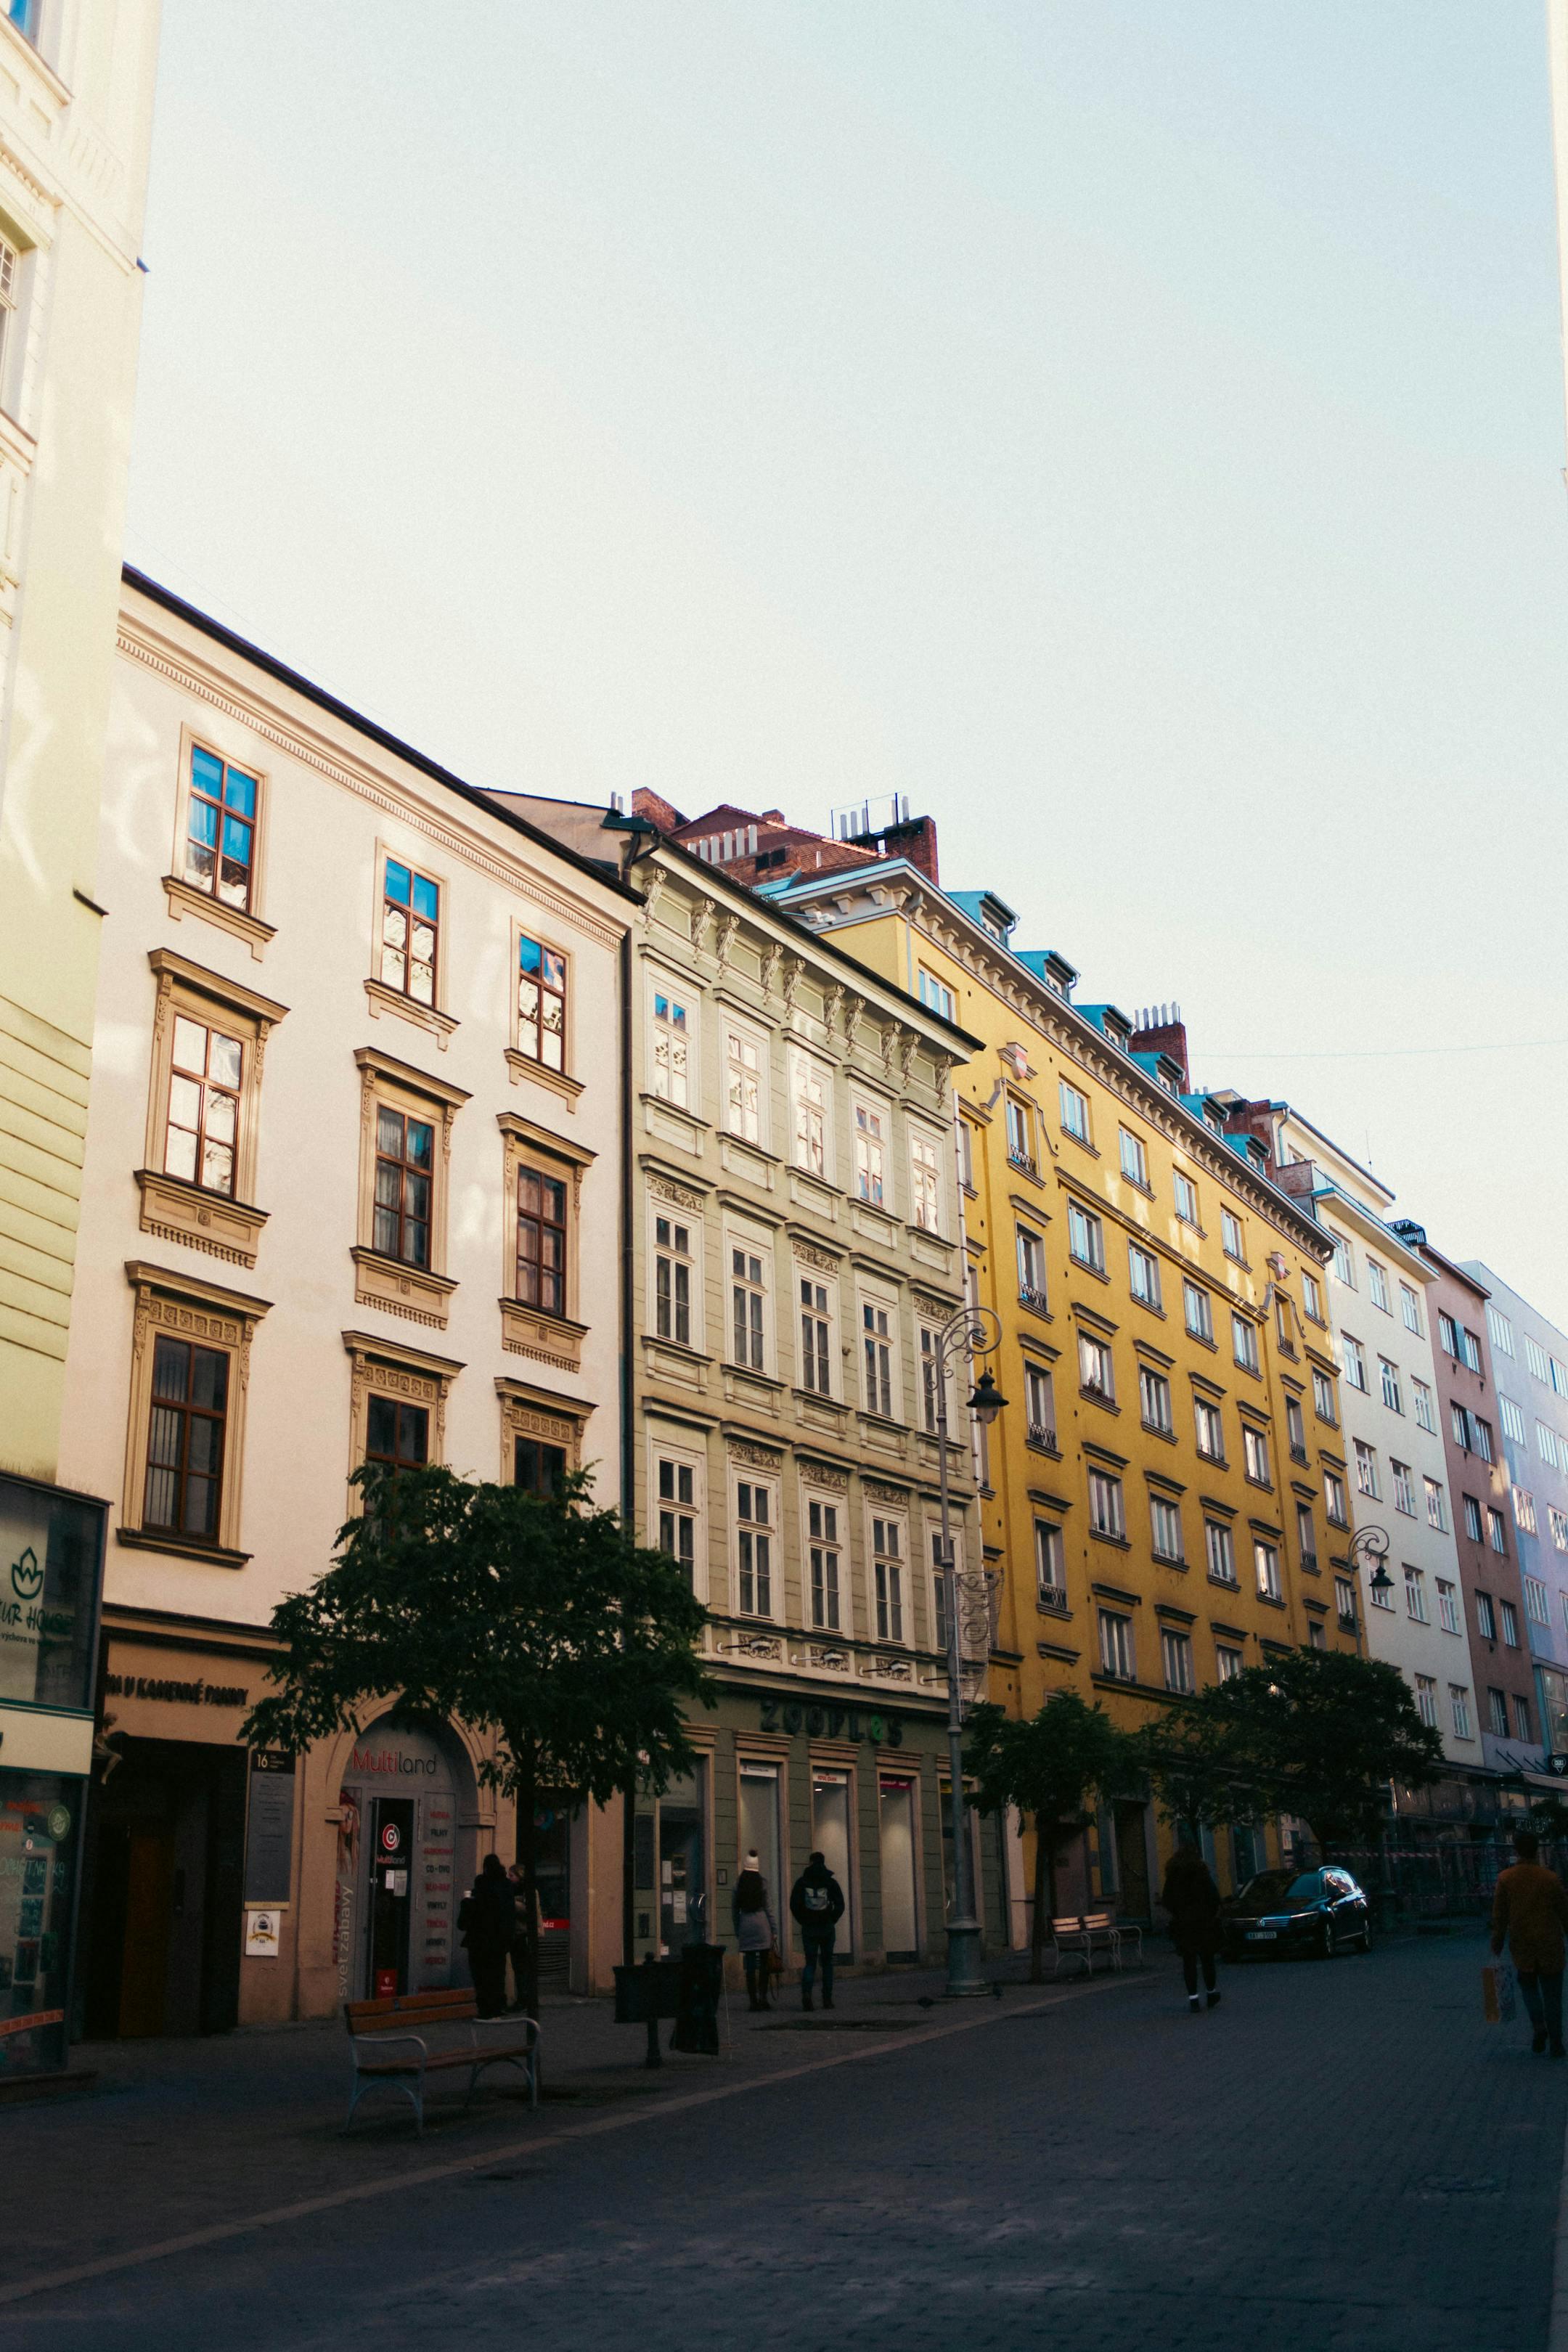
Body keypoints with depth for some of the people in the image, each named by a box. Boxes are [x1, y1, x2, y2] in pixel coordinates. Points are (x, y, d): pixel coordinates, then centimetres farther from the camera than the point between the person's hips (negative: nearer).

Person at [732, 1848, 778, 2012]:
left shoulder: (739, 1883, 4)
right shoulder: (762, 1882, -3)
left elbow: (734, 1908, 6)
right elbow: (768, 1907, -2)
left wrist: (737, 1931, 13)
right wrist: (774, 1930, 3)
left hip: (745, 1924, 2)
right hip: (761, 1922, -2)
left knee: (750, 1966, 5)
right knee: (764, 1964, 5)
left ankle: (753, 2000, 4)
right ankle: (763, 1997, -4)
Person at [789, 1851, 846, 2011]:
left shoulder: (802, 1882, 0)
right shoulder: (831, 1882, -1)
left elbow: (794, 1905, -4)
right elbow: (840, 1906, -5)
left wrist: (803, 1921, 5)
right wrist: (831, 1920, 6)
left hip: (808, 1928, 0)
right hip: (827, 1929, 0)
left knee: (810, 1962, 5)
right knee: (827, 1963, 11)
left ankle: (806, 1991, -19)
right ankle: (827, 1999, 10)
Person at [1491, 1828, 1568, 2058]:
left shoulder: (1505, 1879, -8)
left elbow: (1499, 1916, -5)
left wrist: (1496, 1946, 4)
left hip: (1521, 1947, 1)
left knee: (1528, 1986, 21)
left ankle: (1539, 2026, -1)